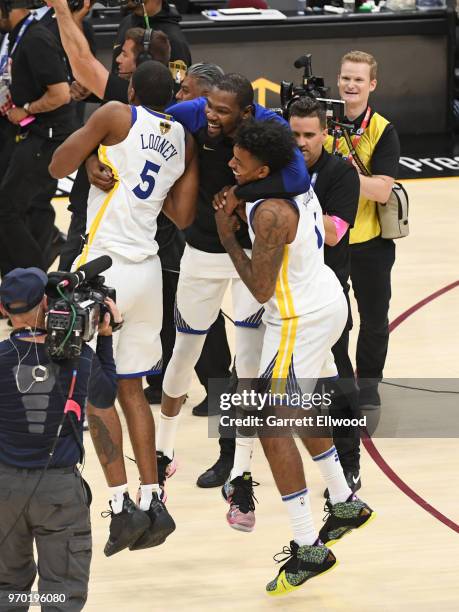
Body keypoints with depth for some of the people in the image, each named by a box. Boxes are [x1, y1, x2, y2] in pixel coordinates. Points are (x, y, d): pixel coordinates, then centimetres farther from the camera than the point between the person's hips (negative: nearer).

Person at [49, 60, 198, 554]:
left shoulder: (117, 117, -7)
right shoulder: (183, 141, 10)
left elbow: (57, 167, -3)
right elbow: (182, 217, 11)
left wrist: (90, 143, 14)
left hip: (106, 265, -6)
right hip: (148, 269, 6)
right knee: (130, 387, 15)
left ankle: (121, 505, -7)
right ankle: (152, 500, 9)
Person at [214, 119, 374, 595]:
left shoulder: (270, 213, -28)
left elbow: (261, 289, -23)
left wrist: (227, 237, -13)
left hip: (300, 320, -10)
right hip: (326, 302, 10)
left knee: (273, 426, -6)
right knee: (299, 408, 28)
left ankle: (309, 549, -6)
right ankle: (345, 505, 40)